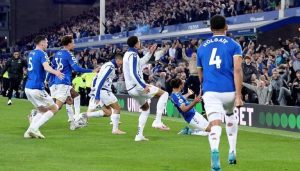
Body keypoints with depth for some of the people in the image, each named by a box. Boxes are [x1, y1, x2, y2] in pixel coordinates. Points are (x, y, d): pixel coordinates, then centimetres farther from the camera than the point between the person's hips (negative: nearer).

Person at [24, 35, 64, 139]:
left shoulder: (31, 53, 16)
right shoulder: (42, 54, -9)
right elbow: (46, 67, -30)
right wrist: (55, 72, -49)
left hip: (28, 87, 9)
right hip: (37, 88, -9)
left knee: (42, 111, 20)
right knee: (54, 109, 2)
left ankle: (29, 132, 4)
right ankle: (34, 128, -11)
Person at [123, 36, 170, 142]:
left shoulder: (128, 54, 14)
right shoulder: (133, 55, -16)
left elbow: (140, 63, 31)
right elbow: (133, 74, -25)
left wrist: (150, 53, 28)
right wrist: (143, 86, -27)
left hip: (131, 89, 10)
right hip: (137, 86, -10)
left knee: (145, 108, 25)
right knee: (164, 94, -2)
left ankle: (139, 135, 18)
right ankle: (157, 121, -11)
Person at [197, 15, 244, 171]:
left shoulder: (202, 47, 15)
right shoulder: (234, 45, 5)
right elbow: (237, 70, -8)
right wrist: (238, 95, -11)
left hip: (210, 92, 0)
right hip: (229, 91, 0)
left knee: (215, 125, -9)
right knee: (230, 115, 29)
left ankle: (214, 150, -41)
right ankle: (232, 152, 25)